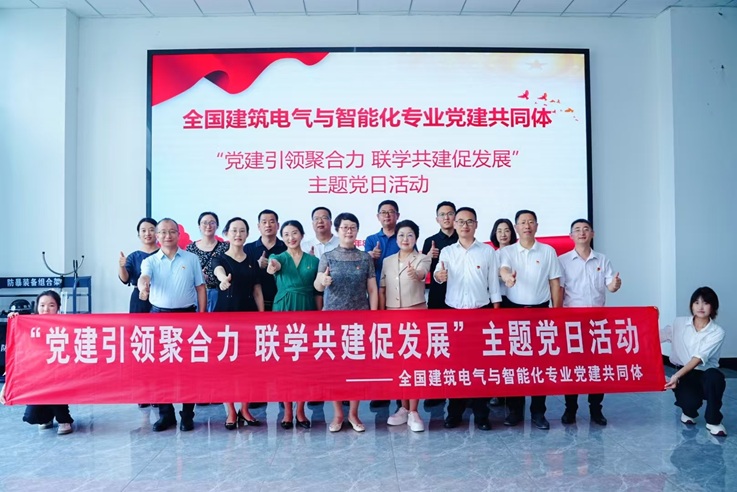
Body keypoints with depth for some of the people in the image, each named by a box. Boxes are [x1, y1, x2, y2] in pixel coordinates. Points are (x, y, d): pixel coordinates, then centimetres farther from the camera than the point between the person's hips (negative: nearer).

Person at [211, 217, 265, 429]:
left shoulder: (253, 262, 10)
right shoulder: (219, 259, -1)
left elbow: (257, 292, 11)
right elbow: (219, 272, -26)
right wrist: (224, 279, -51)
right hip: (225, 314, -3)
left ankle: (244, 410, 17)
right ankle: (231, 412, 10)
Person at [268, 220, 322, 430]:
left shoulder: (313, 260, 7)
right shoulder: (278, 257, 4)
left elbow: (318, 293, 8)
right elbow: (274, 264, -23)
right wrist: (273, 267, -47)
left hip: (307, 311, 1)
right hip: (283, 311, -1)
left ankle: (300, 411, 14)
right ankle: (287, 411, 12)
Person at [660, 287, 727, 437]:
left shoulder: (717, 332, -8)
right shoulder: (679, 323, 1)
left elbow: (699, 358, -20)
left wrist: (677, 375, -32)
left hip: (705, 374, -1)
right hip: (684, 374, 1)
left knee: (715, 376, -38)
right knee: (690, 402, -31)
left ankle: (713, 421, -15)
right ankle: (689, 412, 12)